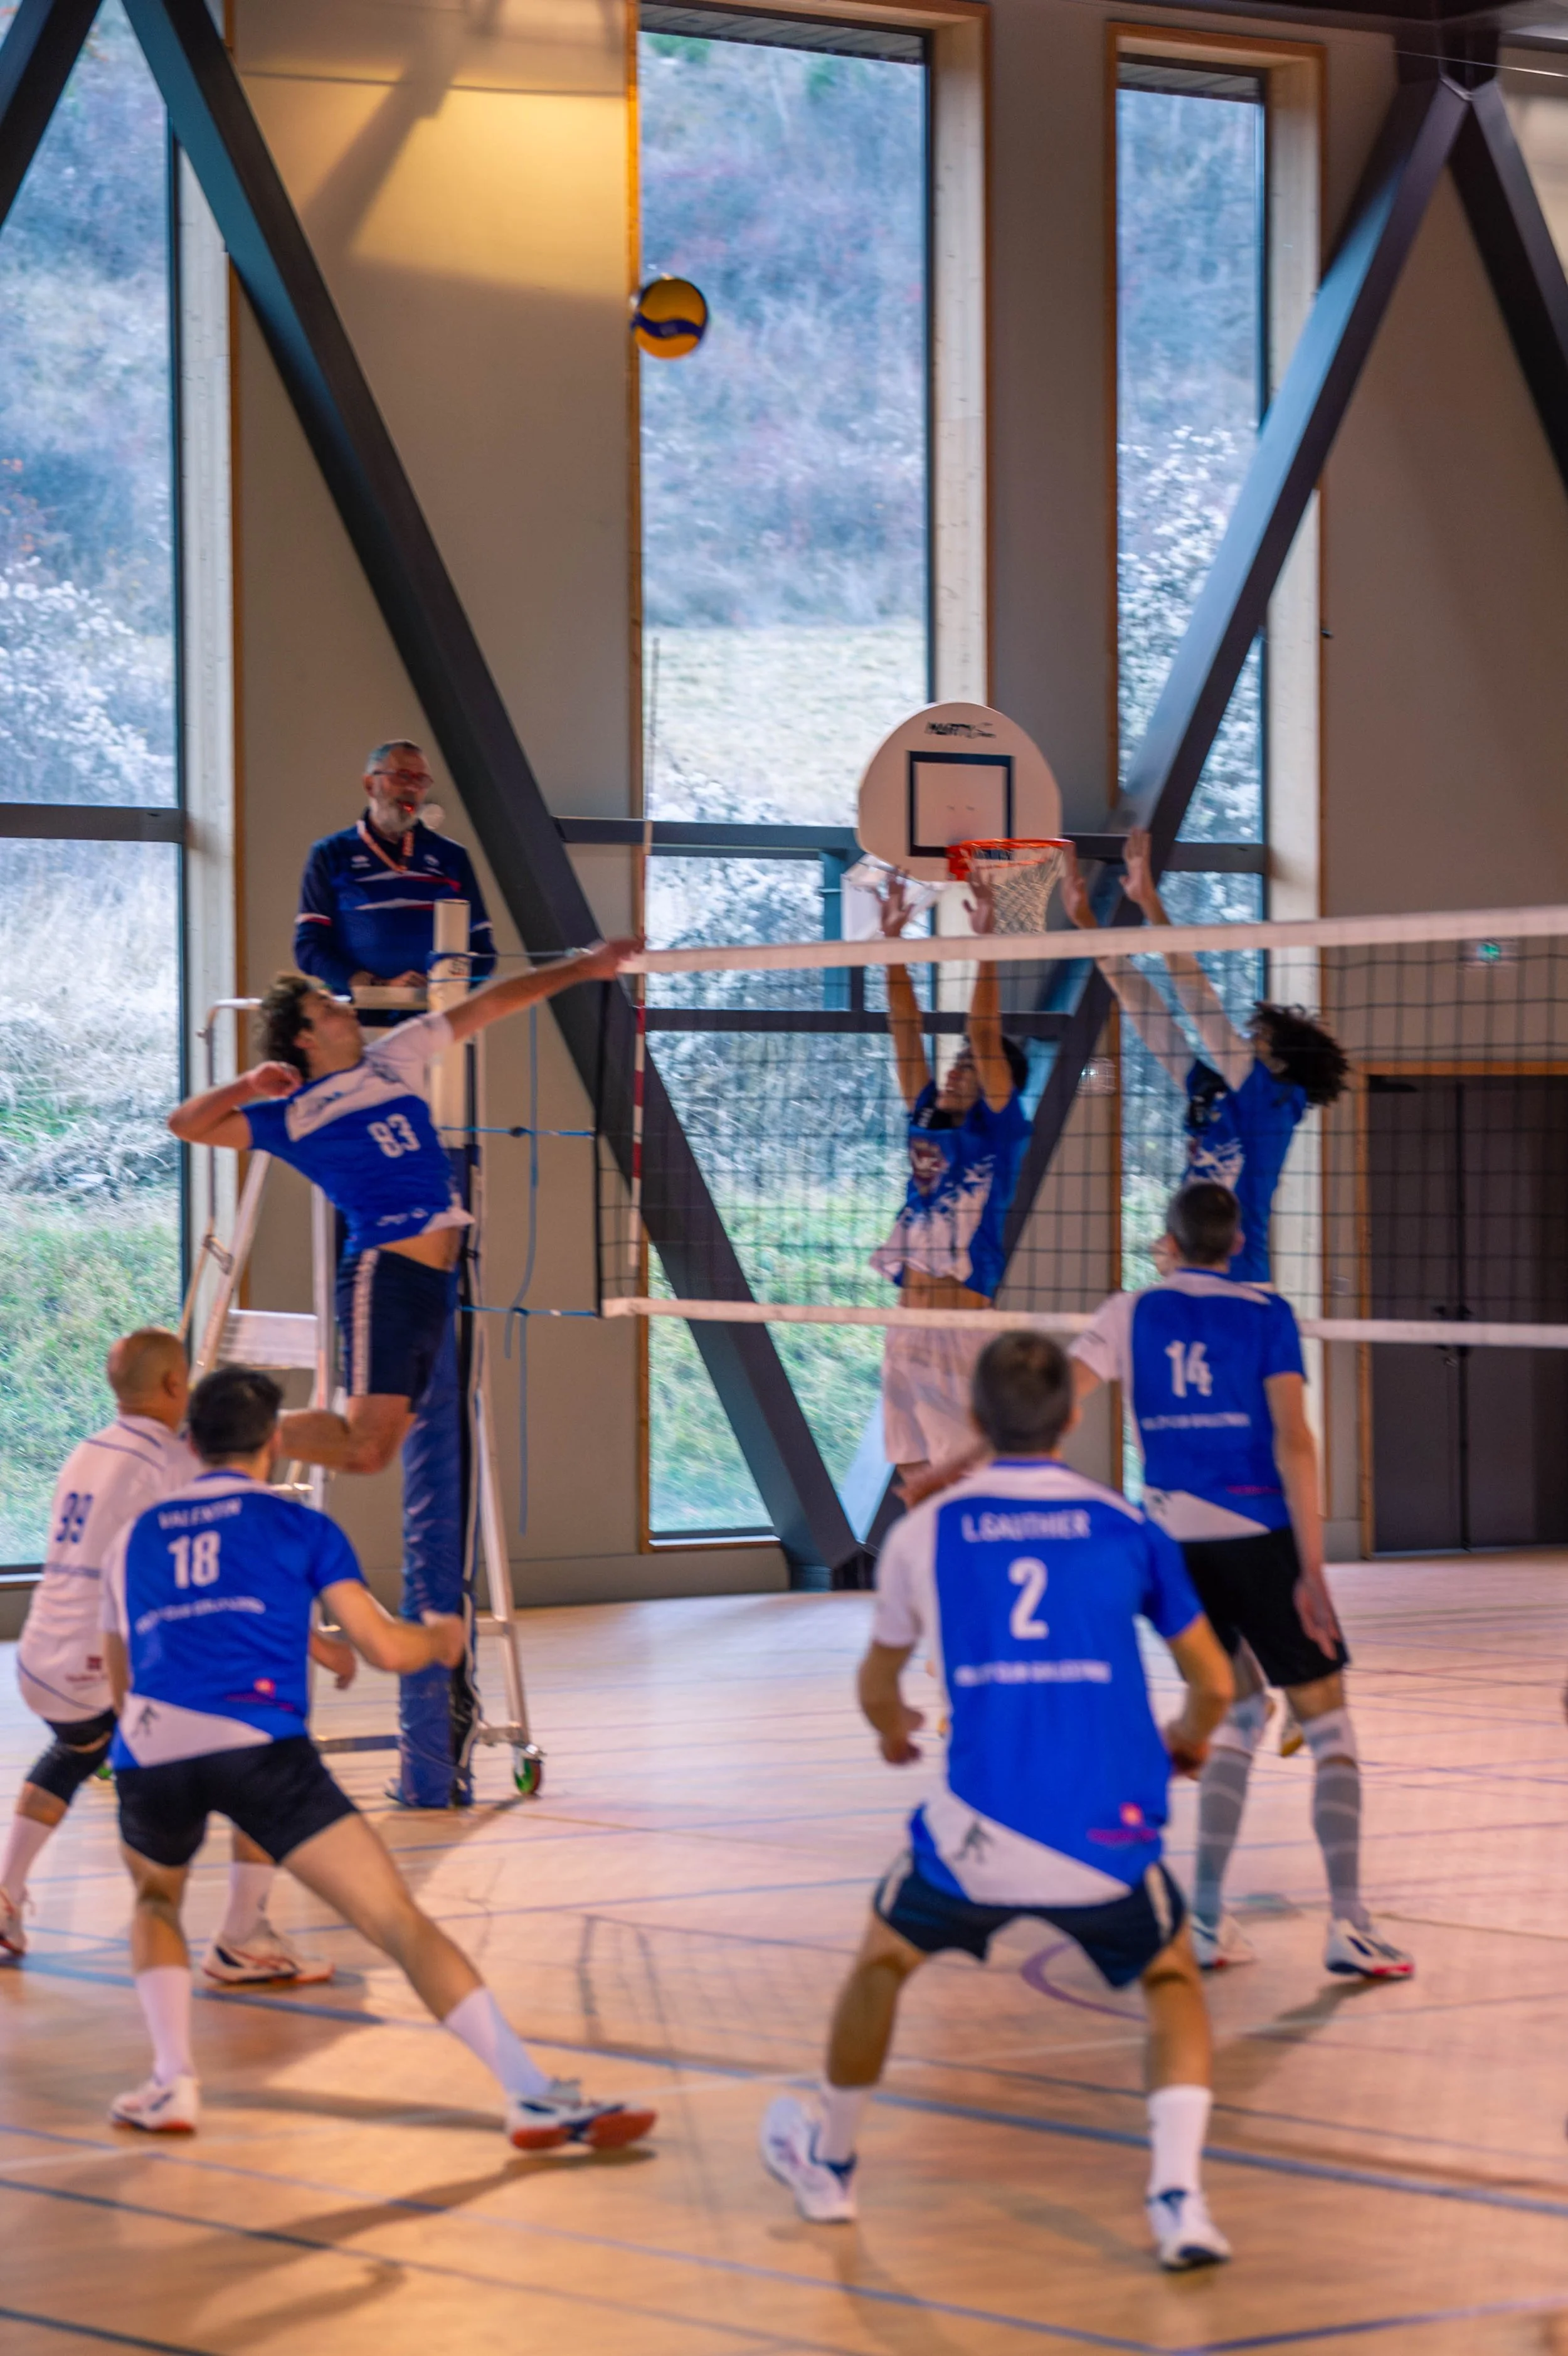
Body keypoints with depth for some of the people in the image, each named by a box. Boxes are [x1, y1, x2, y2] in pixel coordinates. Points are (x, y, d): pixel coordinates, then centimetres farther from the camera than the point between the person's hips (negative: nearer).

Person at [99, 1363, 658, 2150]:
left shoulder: (136, 1539, 26)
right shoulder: (300, 1526, 15)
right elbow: (386, 1648, 8)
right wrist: (441, 1638, 31)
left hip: (148, 1751, 4)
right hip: (260, 1746, -3)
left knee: (156, 1902, 34)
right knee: (399, 1921, -5)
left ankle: (171, 2085, 15)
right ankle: (535, 2097, -15)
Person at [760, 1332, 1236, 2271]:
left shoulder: (925, 1532, 7)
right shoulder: (1125, 1527, 6)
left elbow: (879, 1683, 23)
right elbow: (1215, 1682, 12)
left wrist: (893, 1728, 48)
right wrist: (1190, 1738, 36)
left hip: (984, 1834, 0)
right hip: (1113, 1836, 0)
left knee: (885, 1955, 28)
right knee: (1174, 1984, 23)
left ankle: (829, 2164, 44)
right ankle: (1178, 2195, 2)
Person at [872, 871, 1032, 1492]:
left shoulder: (1000, 1128, -2)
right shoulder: (926, 1121, 14)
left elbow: (985, 1037, -11)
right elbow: (906, 1029, 12)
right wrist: (891, 941, 9)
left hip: (964, 1327, -7)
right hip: (907, 1324, 7)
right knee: (917, 1480, 8)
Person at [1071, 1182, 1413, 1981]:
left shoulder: (1132, 1313, 6)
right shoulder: (1266, 1315, -1)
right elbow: (1292, 1442, -10)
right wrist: (1311, 1570, -11)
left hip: (1171, 1540, 4)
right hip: (1257, 1535, -4)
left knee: (1237, 1711, 19)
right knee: (1328, 1726, 3)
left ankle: (1205, 1919, 10)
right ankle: (1348, 1924, -9)